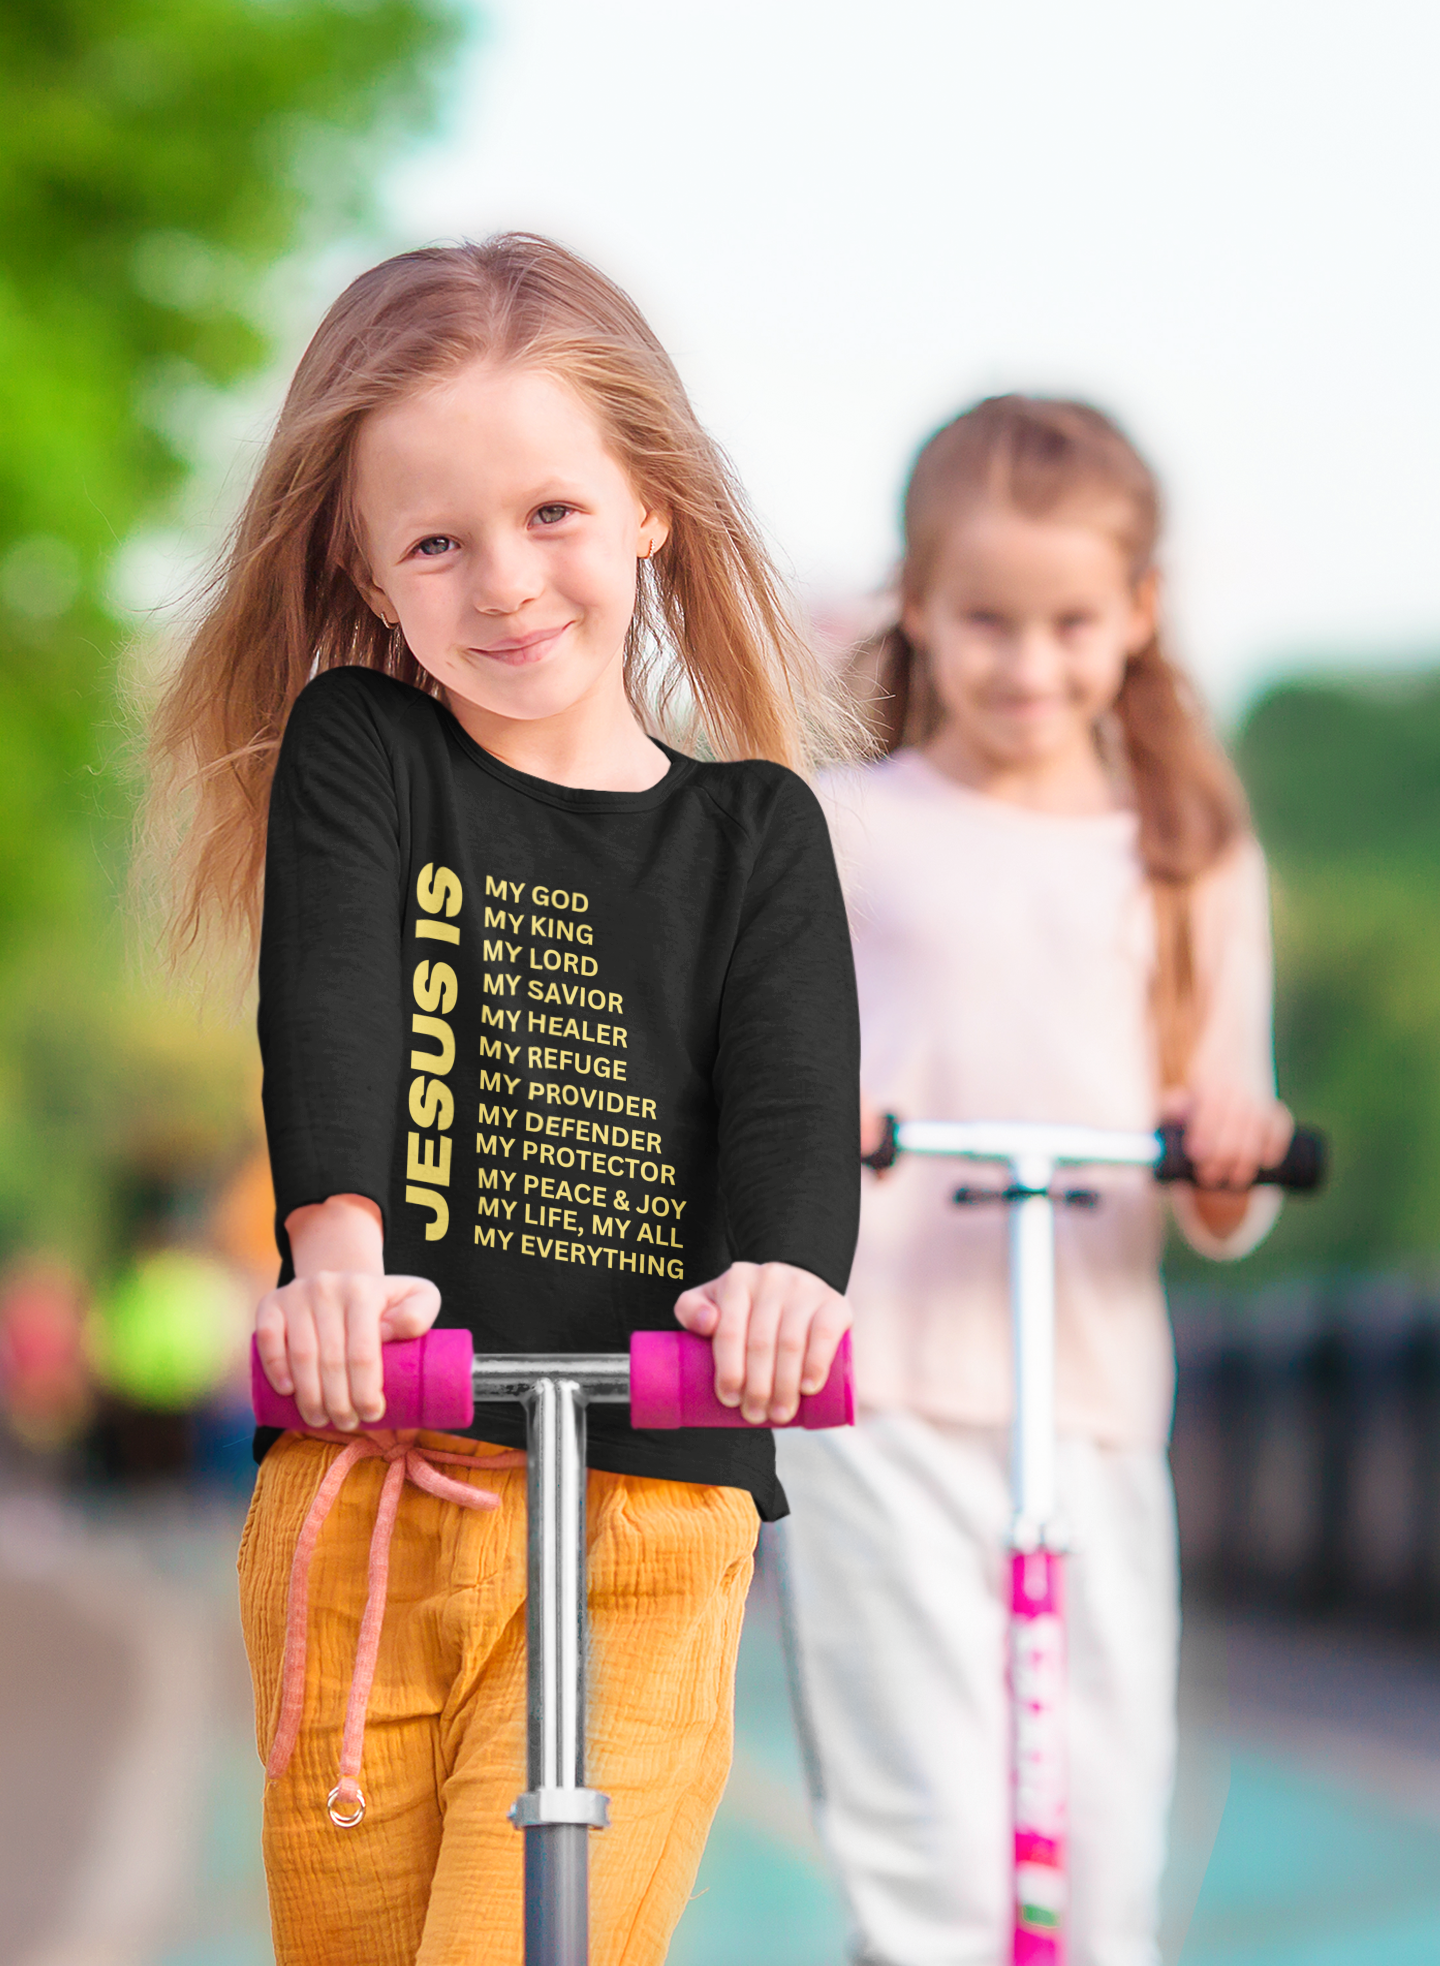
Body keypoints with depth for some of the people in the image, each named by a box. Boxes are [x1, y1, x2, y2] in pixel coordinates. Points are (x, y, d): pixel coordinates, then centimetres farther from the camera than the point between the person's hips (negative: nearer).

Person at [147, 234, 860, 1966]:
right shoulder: (356, 754, 6)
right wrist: (340, 1254, -28)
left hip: (652, 1514, 0)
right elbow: (330, 1013, -10)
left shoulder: (754, 830, 9)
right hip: (365, 1489, 1)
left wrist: (783, 1272, -26)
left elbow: (794, 1085, -3)